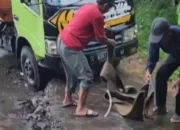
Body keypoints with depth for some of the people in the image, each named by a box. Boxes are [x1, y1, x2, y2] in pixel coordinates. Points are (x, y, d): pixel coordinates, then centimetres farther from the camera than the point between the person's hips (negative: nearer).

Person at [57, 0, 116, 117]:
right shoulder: (97, 15, -14)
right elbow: (100, 39, -6)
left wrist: (102, 28, 35)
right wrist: (111, 42, 14)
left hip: (62, 41, 10)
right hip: (71, 46, -10)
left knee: (72, 74, 25)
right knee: (87, 76, -3)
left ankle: (67, 100, 38)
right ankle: (81, 109, 0)